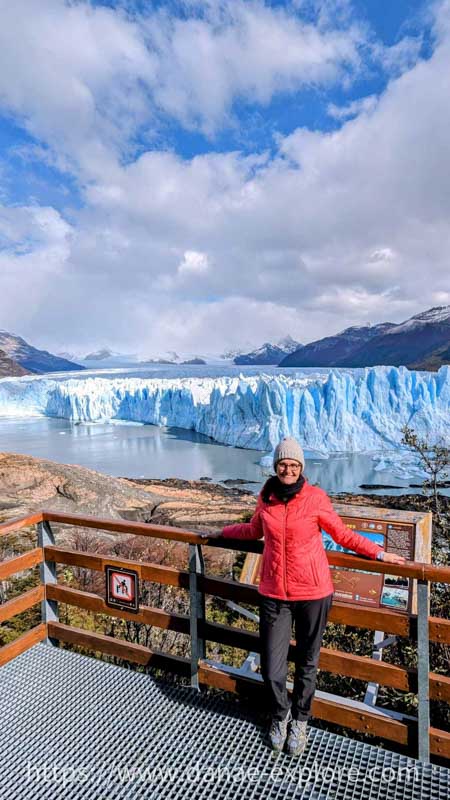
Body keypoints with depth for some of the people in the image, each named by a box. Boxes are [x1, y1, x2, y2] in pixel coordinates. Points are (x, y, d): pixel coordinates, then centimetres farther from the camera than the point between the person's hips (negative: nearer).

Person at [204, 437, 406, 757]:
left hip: (313, 593, -2)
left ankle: (300, 720, 46)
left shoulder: (316, 497, -11)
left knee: (307, 663, 17)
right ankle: (280, 713, 39)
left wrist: (380, 553, -2)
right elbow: (254, 530, 17)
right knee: (271, 670, 6)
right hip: (274, 595, 2)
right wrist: (221, 532, 25)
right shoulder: (266, 497, -2)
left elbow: (343, 535, 1)